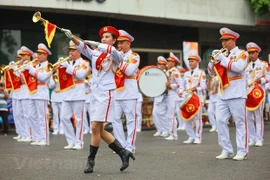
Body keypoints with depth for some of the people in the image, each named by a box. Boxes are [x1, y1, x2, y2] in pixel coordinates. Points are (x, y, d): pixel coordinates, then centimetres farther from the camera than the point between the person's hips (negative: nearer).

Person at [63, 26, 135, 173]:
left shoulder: (117, 56, 0)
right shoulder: (95, 53, 13)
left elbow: (113, 52, -25)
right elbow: (82, 47, -5)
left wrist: (96, 44, -34)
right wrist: (72, 37, -23)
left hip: (106, 93, -6)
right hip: (95, 92, 6)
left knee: (95, 127, -10)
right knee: (99, 130, 6)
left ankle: (91, 161, 1)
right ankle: (123, 153, 17)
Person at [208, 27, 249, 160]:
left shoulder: (241, 54, -1)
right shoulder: (222, 54, 16)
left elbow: (238, 67, -21)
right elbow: (211, 72, 15)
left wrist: (222, 59, -17)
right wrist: (214, 59, -3)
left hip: (237, 95, -6)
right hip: (223, 96, 6)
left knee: (240, 123, -2)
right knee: (220, 122, 0)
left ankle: (242, 151, 2)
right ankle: (226, 150, 6)